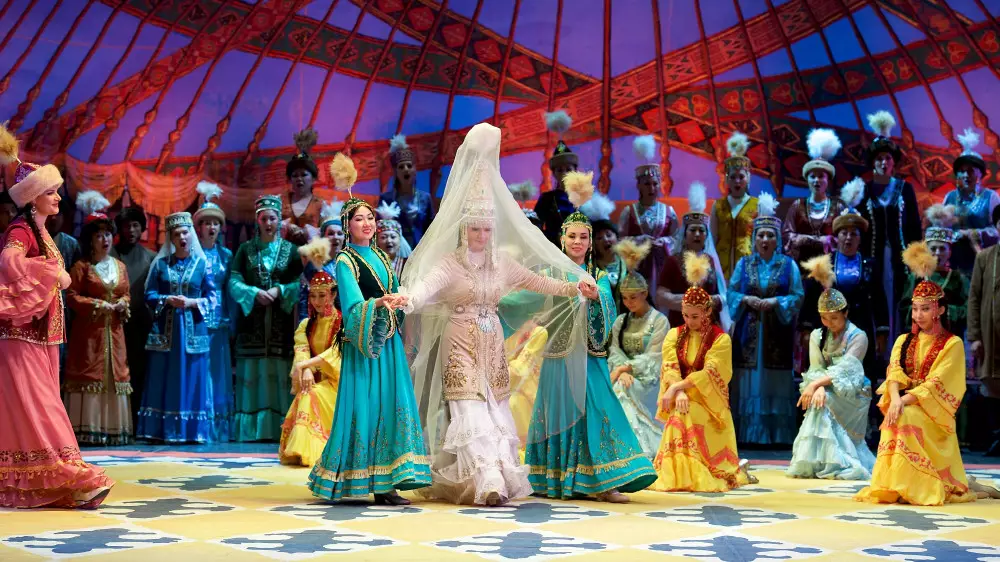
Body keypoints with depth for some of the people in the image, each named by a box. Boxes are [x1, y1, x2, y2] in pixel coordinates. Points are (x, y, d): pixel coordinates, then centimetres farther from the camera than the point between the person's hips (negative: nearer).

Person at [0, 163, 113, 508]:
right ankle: (71, 479, -15)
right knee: (35, 404, -9)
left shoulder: (41, 231, 16)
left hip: (43, 334, 9)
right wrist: (53, 272, -25)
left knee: (38, 405, 8)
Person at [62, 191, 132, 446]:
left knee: (114, 377, 4)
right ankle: (86, 430, -6)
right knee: (89, 377, -7)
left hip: (114, 331, 5)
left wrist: (122, 305, -5)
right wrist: (100, 305, -15)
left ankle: (113, 429, 8)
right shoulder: (81, 266, -3)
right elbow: (71, 296, -9)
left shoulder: (120, 266, 14)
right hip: (89, 330, -5)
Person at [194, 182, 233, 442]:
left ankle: (218, 428, 4)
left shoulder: (226, 255, 12)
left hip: (218, 322, 3)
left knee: (217, 373, 2)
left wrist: (231, 322, 5)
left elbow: (230, 291, 11)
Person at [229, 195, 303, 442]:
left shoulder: (290, 250, 9)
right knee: (252, 376, -2)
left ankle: (279, 428, -2)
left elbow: (300, 283, 2)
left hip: (281, 324, 0)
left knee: (281, 375, -5)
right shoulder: (245, 249, 10)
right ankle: (252, 429, 0)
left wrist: (280, 291, -14)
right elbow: (234, 282, 2)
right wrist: (255, 293, -14)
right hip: (252, 324, 0)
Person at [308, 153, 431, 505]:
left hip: (388, 343, 7)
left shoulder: (381, 257, 14)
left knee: (390, 406, 2)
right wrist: (379, 304, -34)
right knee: (366, 407, -7)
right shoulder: (345, 262, -7)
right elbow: (353, 307, -20)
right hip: (362, 345, -7)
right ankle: (367, 485, -1)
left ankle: (384, 484, 4)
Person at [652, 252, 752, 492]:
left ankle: (737, 469, -5)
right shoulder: (674, 335, 9)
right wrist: (679, 392, -24)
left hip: (707, 403, -2)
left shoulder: (721, 339, -3)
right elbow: (670, 368, -4)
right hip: (681, 400, 3)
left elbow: (709, 373, -14)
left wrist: (677, 386, -23)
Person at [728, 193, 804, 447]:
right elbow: (731, 293, 5)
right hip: (749, 333, 1)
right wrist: (746, 299, -13)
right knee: (750, 385, 0)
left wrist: (775, 302, -15)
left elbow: (798, 296, -1)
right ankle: (751, 435, 5)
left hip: (777, 334, -1)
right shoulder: (743, 264, 8)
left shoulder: (788, 265, 4)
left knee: (775, 386, -1)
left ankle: (777, 436, 4)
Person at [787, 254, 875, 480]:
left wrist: (816, 385, -30)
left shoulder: (858, 337, -8)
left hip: (851, 396, -4)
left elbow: (844, 370, -20)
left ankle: (830, 463, -26)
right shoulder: (817, 336, 7)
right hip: (828, 392, 4)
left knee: (824, 403, -29)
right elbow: (815, 369, -4)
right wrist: (818, 387, -26)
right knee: (819, 397, -26)